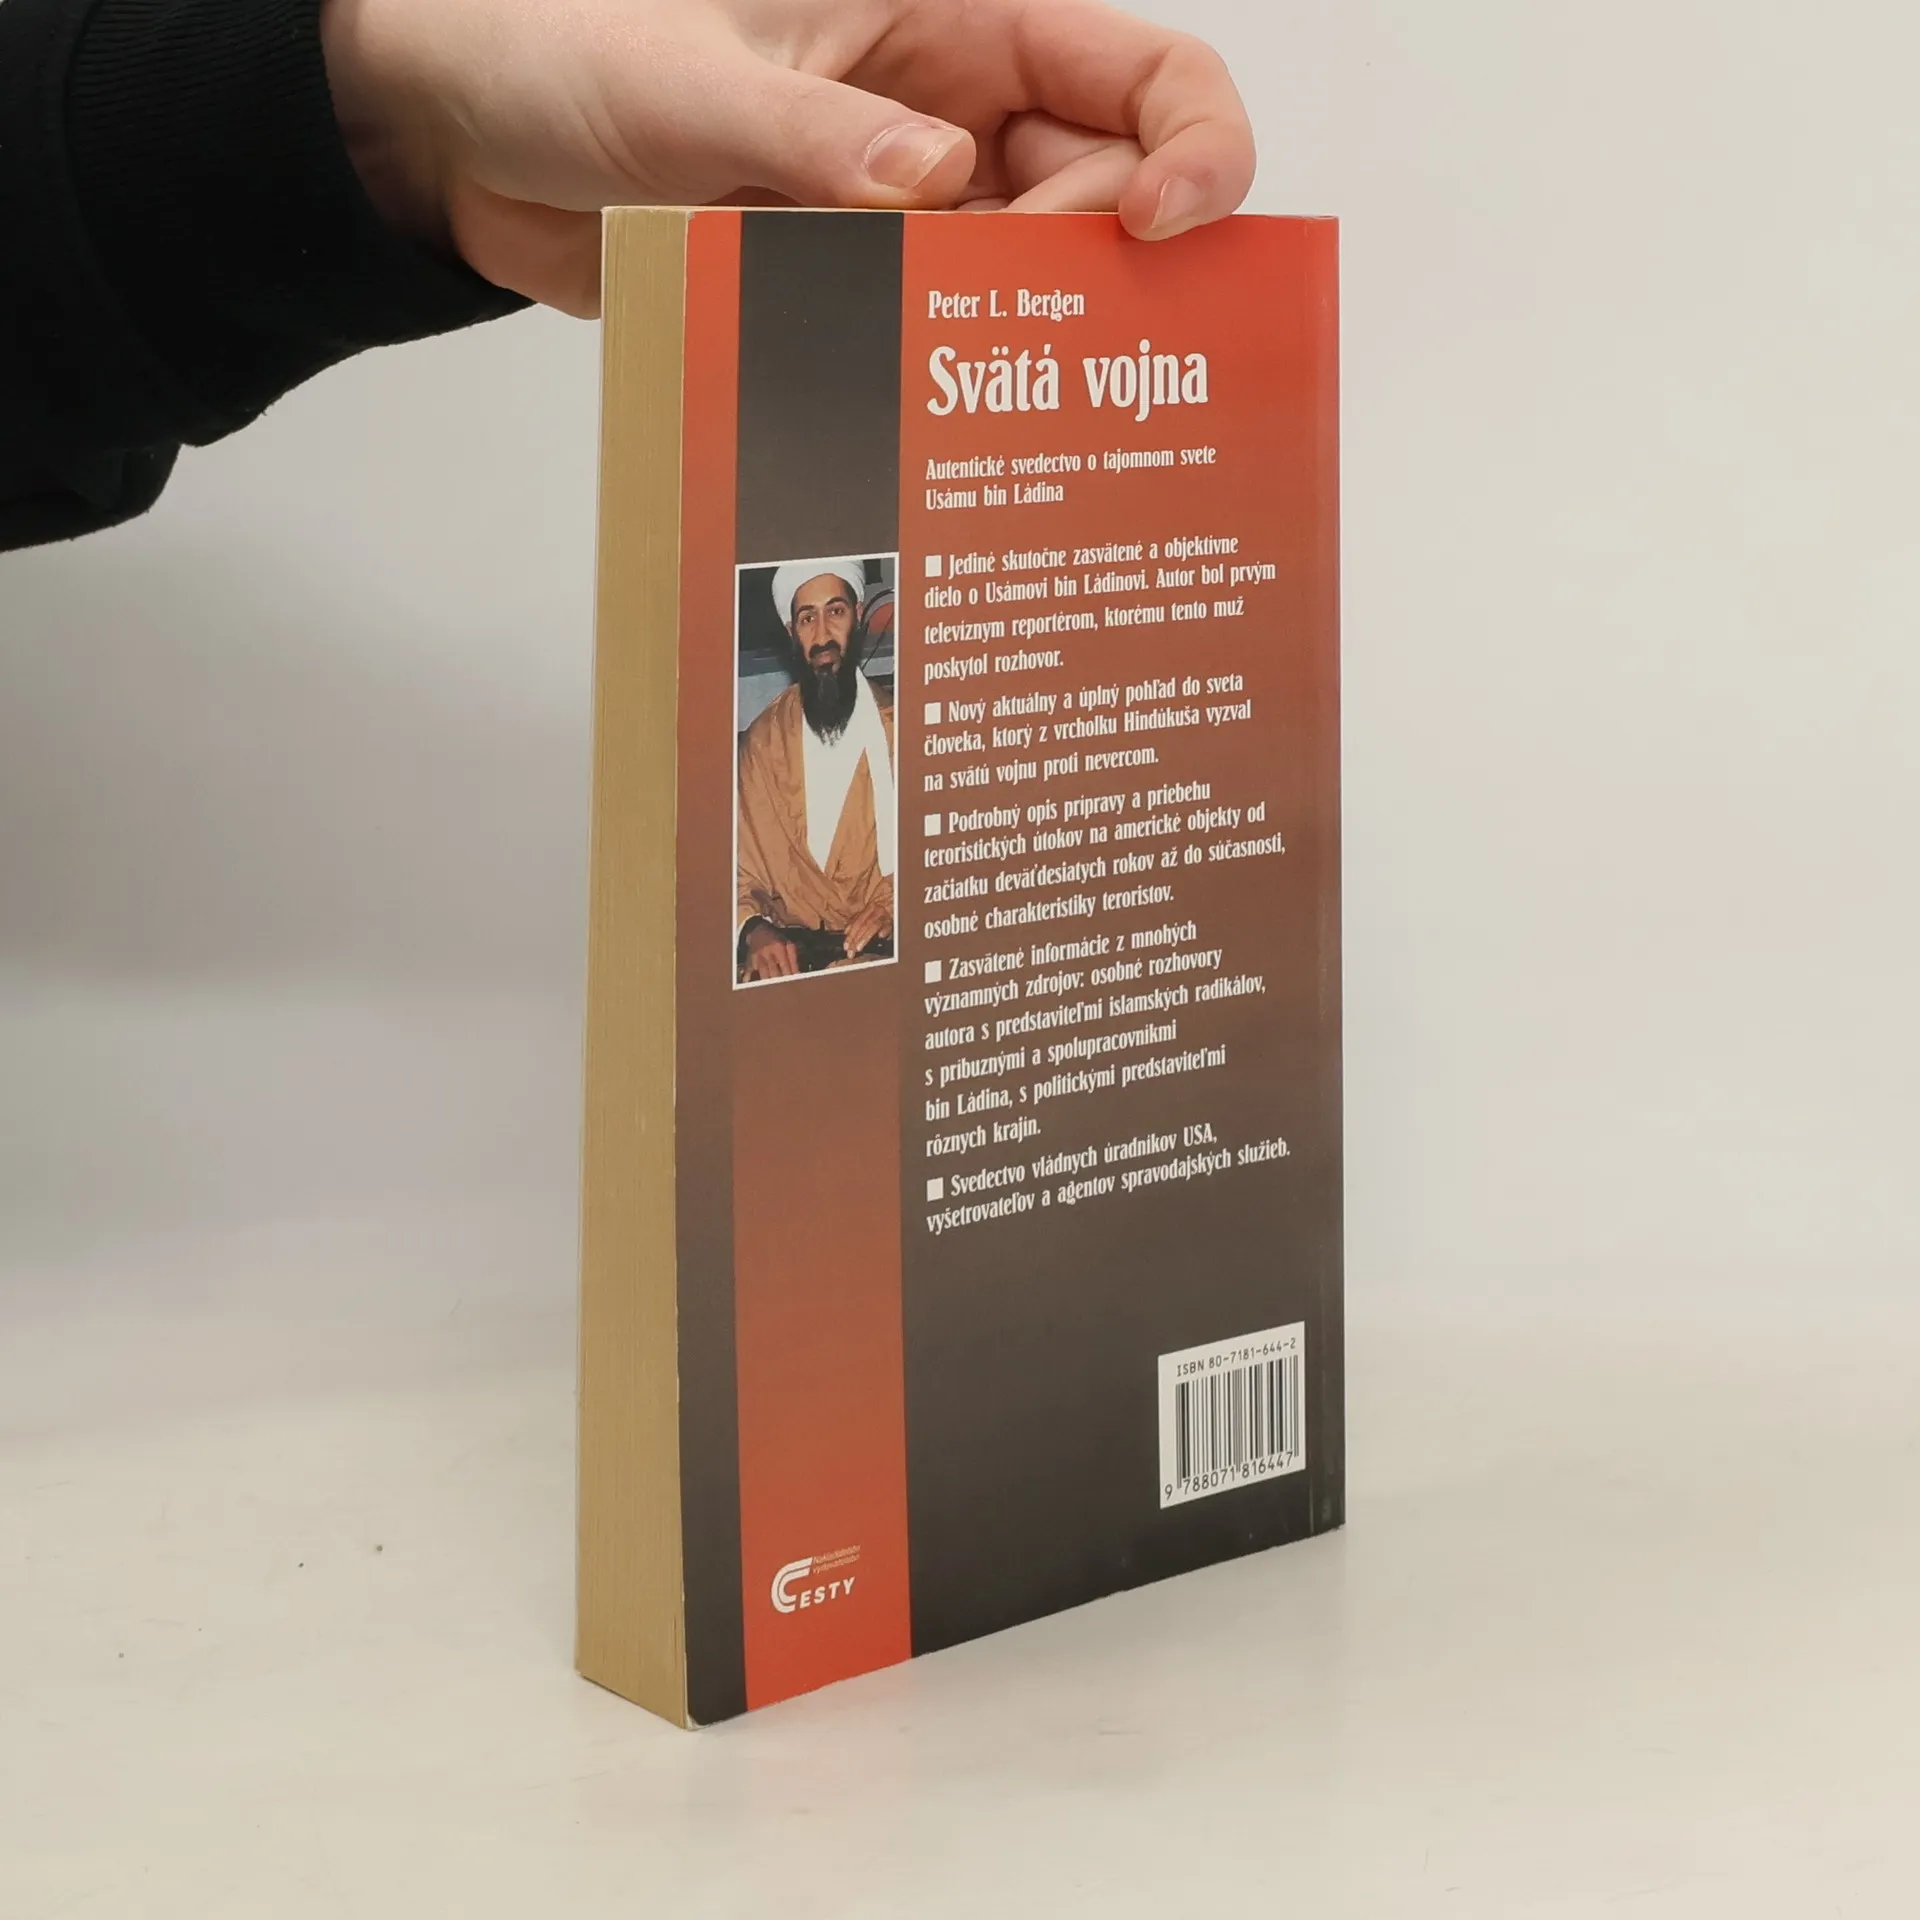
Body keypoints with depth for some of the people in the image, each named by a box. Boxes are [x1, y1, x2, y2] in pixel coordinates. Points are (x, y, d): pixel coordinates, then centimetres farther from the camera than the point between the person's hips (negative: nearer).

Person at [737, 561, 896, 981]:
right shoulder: (763, 741, 10)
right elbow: (744, 872, 8)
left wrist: (894, 906, -15)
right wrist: (754, 929, -14)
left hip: (880, 947, -1)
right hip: (787, 949, 1)